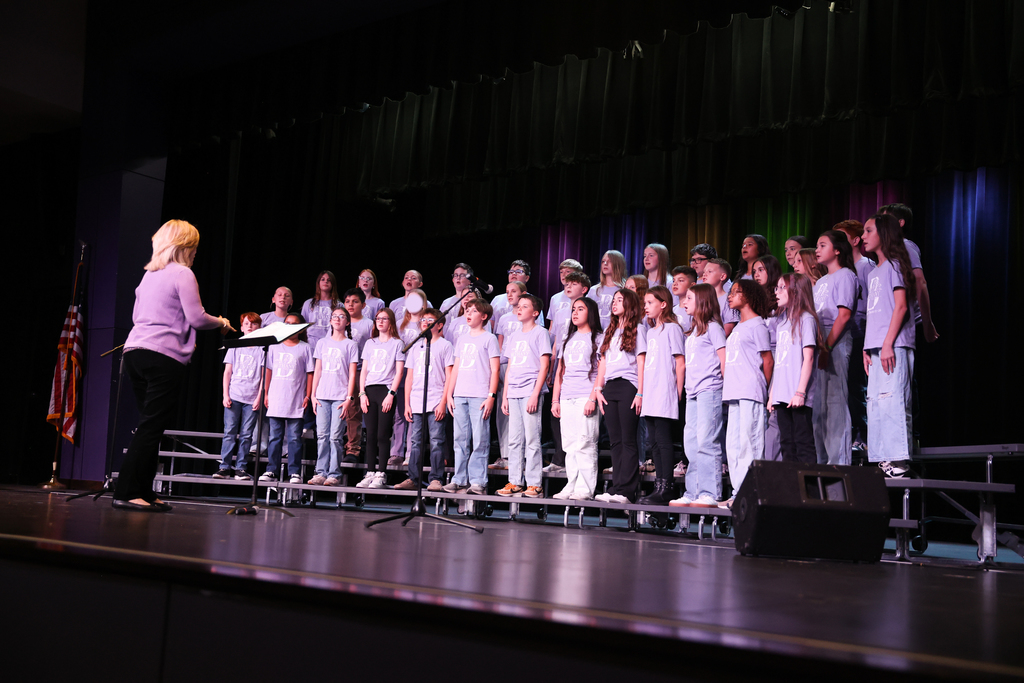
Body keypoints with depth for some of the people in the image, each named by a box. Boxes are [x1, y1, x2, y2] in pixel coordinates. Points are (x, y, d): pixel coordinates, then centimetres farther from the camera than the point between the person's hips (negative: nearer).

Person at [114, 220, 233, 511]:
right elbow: (196, 317, -10)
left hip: (135, 350, 8)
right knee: (152, 426, -7)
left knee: (149, 425, 11)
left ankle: (144, 492, 12)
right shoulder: (183, 274, -4)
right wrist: (221, 323, 8)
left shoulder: (149, 274, 19)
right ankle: (127, 492, -10)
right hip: (164, 356, -8)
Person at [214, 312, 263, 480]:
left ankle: (240, 468, 3)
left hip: (252, 399, -1)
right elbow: (227, 372, 9)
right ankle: (224, 467, -1)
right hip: (234, 397, 1)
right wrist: (225, 395, 0)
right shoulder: (235, 347, 10)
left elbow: (264, 376, 4)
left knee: (246, 435, 0)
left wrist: (259, 397, -4)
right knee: (229, 432, -3)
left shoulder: (261, 349, 6)